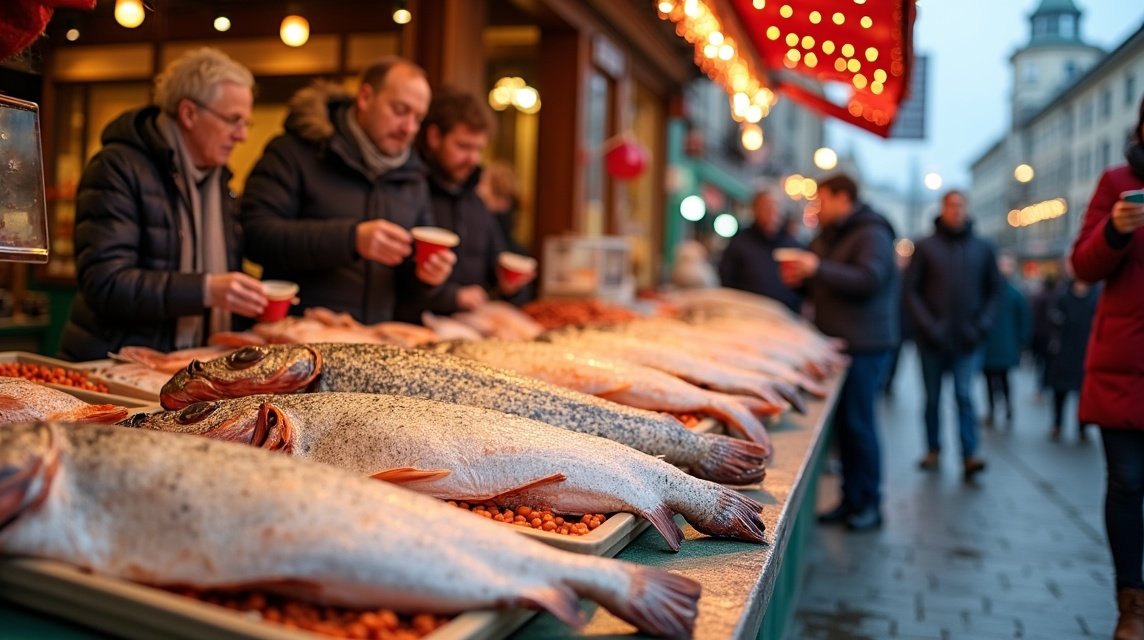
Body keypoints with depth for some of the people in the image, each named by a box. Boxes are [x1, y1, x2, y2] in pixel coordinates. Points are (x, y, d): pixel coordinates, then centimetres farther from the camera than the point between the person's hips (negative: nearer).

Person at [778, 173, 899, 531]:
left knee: (858, 422, -6)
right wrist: (799, 277, 6)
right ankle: (850, 500, 16)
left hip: (864, 345, -8)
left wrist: (818, 268, -25)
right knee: (842, 422, 9)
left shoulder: (872, 235, -9)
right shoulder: (829, 236, 19)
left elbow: (869, 279, -23)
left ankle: (869, 504, 4)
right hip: (836, 342, 9)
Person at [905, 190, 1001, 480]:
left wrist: (981, 325, -3)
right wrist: (928, 326, -11)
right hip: (932, 340, 0)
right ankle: (933, 449, 21)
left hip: (968, 340, 0)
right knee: (932, 397, 9)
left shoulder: (983, 248, 8)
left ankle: (970, 455, -9)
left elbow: (994, 291, 10)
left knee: (965, 395, -9)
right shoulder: (925, 247, 3)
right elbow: (911, 290, 0)